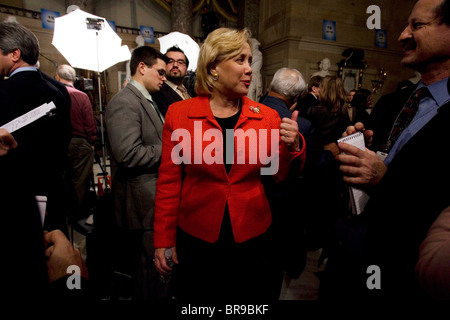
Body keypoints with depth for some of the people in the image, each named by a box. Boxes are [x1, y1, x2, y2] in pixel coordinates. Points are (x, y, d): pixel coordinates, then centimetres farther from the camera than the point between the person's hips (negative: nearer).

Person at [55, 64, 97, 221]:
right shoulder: (82, 96, -9)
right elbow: (90, 123, -9)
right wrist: (91, 142, 4)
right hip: (79, 144, -2)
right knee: (80, 180, 9)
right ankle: (79, 213, 20)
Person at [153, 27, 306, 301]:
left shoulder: (267, 117, -3)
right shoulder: (179, 114, -7)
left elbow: (281, 176, 4)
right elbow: (169, 182, -3)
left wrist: (292, 147, -16)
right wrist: (164, 240, 1)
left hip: (254, 240, 2)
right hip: (196, 242, 0)